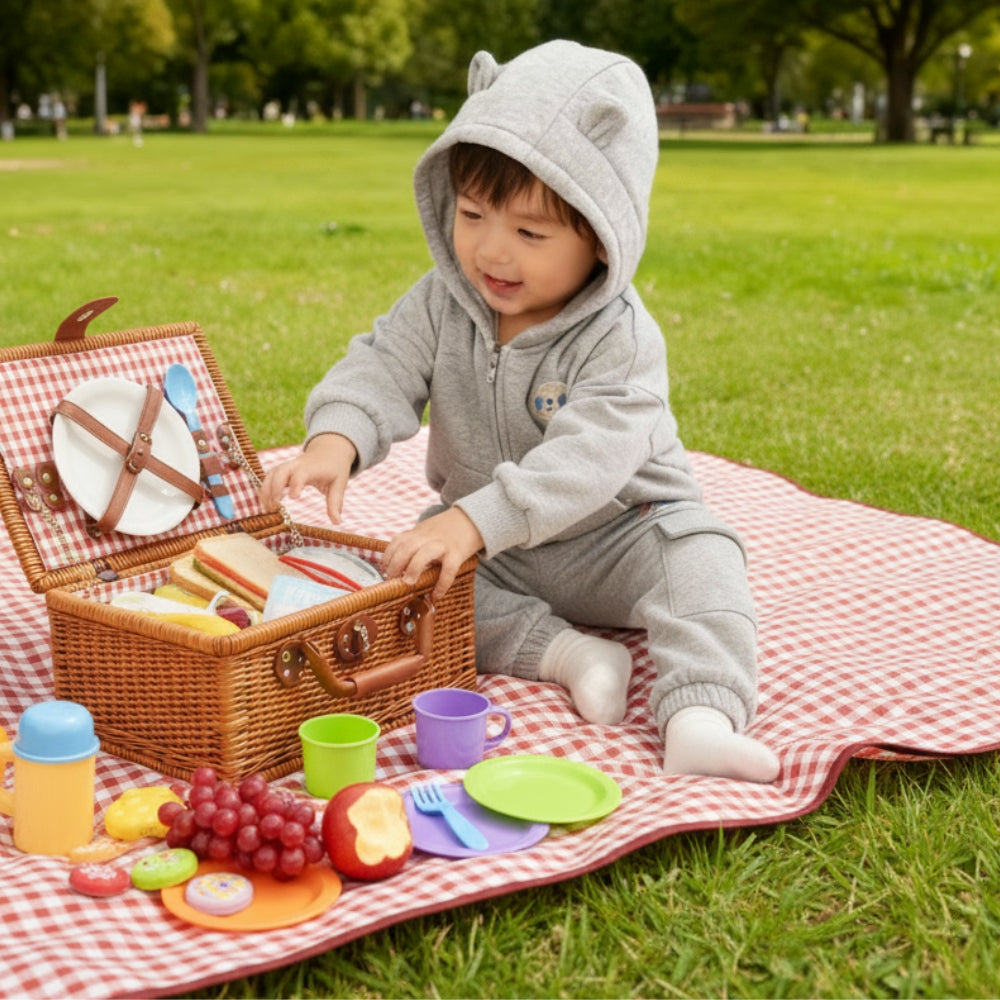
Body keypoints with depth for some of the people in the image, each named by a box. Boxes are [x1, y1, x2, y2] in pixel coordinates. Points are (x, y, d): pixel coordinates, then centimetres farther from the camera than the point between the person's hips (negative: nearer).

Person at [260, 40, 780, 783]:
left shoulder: (619, 339, -26)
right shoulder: (441, 304, -8)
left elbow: (589, 456, -38)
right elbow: (383, 367, -14)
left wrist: (479, 519, -50)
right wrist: (335, 440, -39)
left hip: (614, 534, -4)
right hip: (486, 545, 4)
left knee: (700, 559, -29)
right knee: (396, 574, -20)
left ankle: (701, 719, -42)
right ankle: (560, 650, -27)